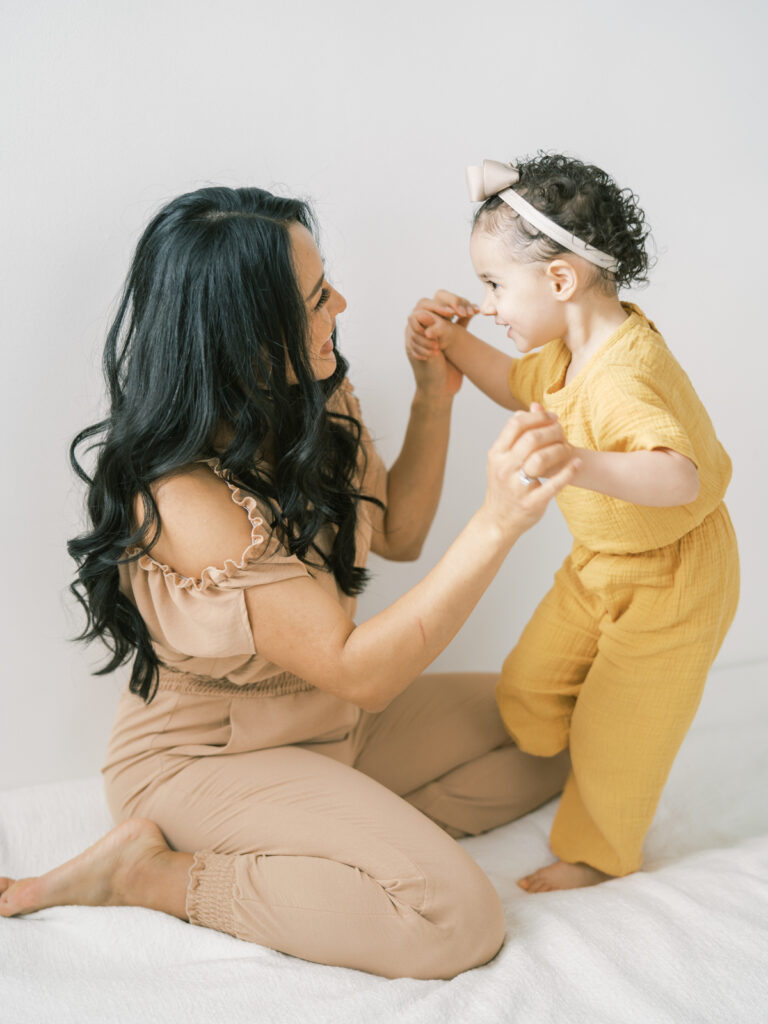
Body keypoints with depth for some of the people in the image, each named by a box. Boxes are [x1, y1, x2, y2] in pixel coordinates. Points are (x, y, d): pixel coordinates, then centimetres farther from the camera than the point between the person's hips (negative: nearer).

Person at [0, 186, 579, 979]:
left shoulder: (312, 404, -8)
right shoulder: (182, 498, -32)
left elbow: (396, 534, 6)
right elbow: (356, 670, -30)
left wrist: (434, 399, -8)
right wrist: (495, 525, -38)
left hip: (333, 724, 8)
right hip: (204, 758, -8)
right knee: (454, 919, -22)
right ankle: (147, 870, -9)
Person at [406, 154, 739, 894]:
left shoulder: (622, 380, -36)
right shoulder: (574, 348, -5)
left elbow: (680, 478, -48)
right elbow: (519, 387, 14)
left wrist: (580, 464, -62)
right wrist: (452, 343, -1)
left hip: (670, 582, -9)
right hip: (600, 562, 9)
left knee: (616, 728, 8)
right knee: (529, 684, 16)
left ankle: (598, 849, 33)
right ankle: (578, 779, 44)